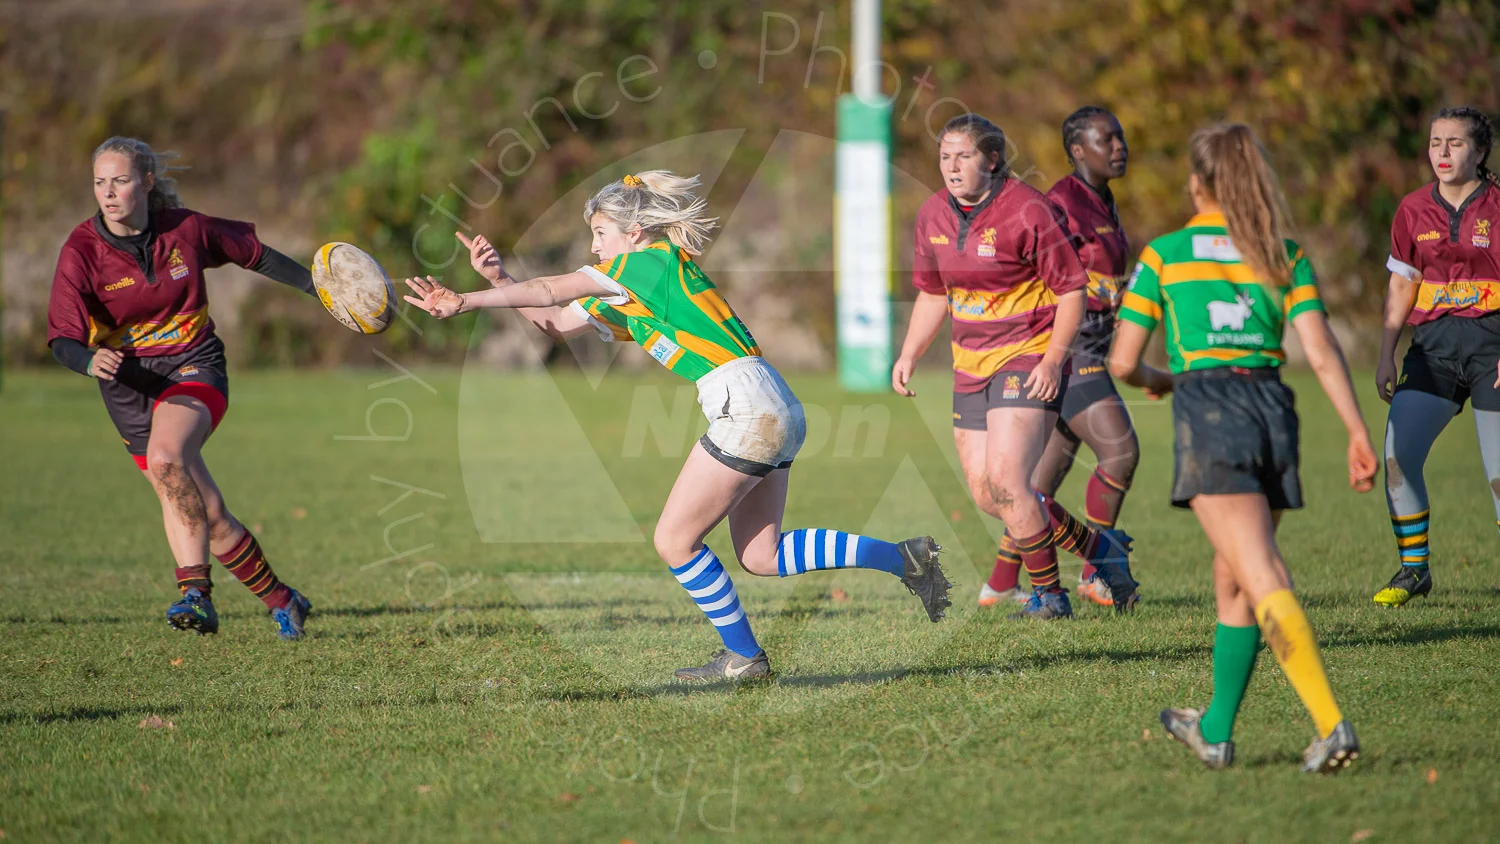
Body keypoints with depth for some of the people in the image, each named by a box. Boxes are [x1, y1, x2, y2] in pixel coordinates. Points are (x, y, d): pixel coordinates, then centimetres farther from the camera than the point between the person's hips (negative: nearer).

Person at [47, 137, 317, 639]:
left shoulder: (185, 229, -7)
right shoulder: (81, 253, -12)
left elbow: (253, 253, 11)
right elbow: (62, 338, -20)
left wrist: (317, 285, 15)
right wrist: (91, 361, -42)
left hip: (194, 368, -1)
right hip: (129, 383, 1)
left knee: (165, 457, -33)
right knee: (209, 517, 2)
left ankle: (195, 591, -33)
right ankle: (281, 601, 22)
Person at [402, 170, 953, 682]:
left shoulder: (652, 263, -6)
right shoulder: (624, 299, 21)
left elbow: (550, 291, -11)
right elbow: (556, 321, 22)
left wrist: (466, 301, -11)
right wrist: (498, 277, 11)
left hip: (748, 411, -10)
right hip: (777, 413, 10)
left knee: (675, 541, -1)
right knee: (759, 557, 12)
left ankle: (743, 656, 8)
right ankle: (905, 557, 15)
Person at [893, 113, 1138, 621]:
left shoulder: (1027, 212, -16)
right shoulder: (933, 216, 5)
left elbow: (1071, 289, -11)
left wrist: (1053, 360, -19)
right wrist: (909, 355, 8)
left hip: (1028, 361, -7)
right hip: (970, 367, 7)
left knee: (1006, 482, -18)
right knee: (986, 494, 4)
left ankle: (1048, 594, 3)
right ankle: (1101, 548, 21)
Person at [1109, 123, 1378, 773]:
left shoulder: (1165, 254, 7)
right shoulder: (1286, 256, 12)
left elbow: (1122, 363, 8)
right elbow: (1321, 352, 1)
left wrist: (1157, 379, 30)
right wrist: (1358, 433, 0)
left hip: (1209, 408, -4)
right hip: (1274, 406, 4)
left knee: (1263, 580, -14)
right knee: (1231, 579, 19)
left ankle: (1332, 725, -29)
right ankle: (1215, 732, 28)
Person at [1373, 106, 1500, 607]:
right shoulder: (1414, 210, 9)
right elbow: (1401, 285, 15)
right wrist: (1386, 355, 10)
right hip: (1434, 341, 4)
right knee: (1397, 455, -10)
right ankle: (1413, 570, 4)